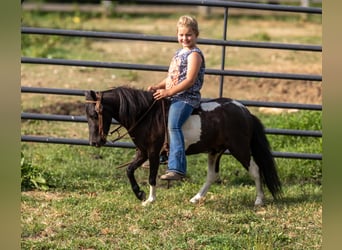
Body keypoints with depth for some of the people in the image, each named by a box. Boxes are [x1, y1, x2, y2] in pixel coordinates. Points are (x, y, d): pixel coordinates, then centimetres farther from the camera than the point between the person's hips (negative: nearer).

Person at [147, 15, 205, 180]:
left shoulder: (194, 55, -9)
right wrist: (157, 87, 6)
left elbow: (190, 81, -19)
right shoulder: (179, 53, 19)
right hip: (173, 97, 10)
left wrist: (168, 92, -22)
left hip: (186, 98, -10)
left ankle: (176, 168, -37)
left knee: (173, 125, -28)